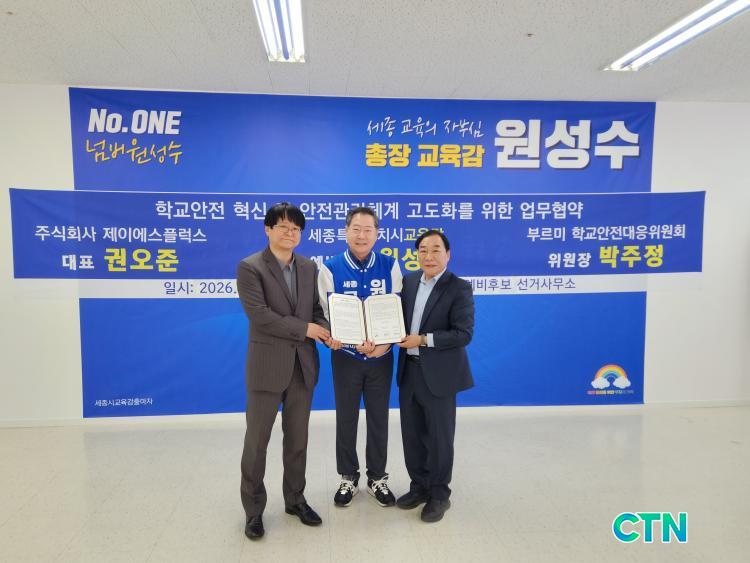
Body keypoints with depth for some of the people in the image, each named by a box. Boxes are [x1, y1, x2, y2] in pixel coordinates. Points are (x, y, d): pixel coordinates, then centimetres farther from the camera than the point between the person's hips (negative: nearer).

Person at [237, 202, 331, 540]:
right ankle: (253, 509, 24)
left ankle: (295, 499, 32)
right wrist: (304, 329, -17)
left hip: (303, 364, 5)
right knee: (257, 439, 7)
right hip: (267, 365, -5)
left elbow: (316, 309, 11)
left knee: (297, 438, 15)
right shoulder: (250, 267, -8)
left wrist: (327, 332, -11)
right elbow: (259, 315, -18)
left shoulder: (309, 268, 9)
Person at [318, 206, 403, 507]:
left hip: (381, 356, 1)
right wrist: (357, 344, -22)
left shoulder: (389, 266, -2)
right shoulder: (330, 268, -7)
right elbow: (327, 314, -7)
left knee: (379, 418, 12)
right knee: (346, 419, 11)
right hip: (346, 356, -1)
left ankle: (377, 478, 31)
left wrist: (383, 343, -17)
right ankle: (348, 477, 31)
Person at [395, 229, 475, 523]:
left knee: (439, 436, 9)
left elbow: (464, 334, -17)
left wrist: (423, 340, -21)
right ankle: (419, 486, 34)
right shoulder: (409, 281, 6)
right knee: (412, 433, 15)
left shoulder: (459, 288, -12)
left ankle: (439, 494, 27)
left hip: (439, 374, -5)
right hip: (409, 370, 6)